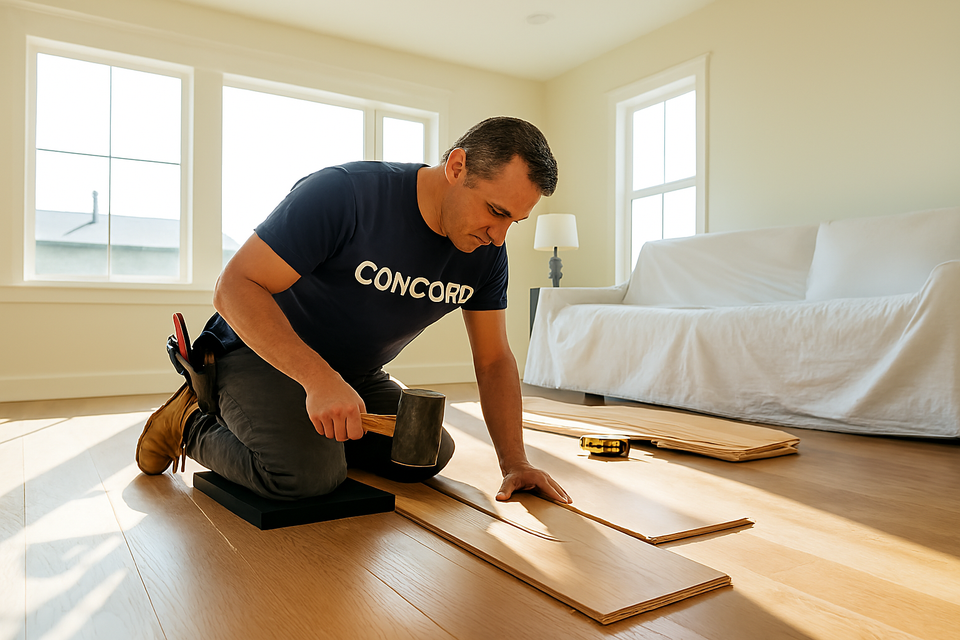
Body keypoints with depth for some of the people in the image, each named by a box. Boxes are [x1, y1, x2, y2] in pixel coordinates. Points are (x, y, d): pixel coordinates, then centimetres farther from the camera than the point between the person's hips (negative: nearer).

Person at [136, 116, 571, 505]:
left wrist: (514, 463, -12)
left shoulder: (486, 250, -9)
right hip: (260, 354, -6)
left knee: (430, 455, 1)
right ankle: (195, 425, 2)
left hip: (355, 375, 7)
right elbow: (235, 287, -28)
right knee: (310, 474, -28)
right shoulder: (343, 194, -29)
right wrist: (319, 379, -40)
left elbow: (494, 361, -3)